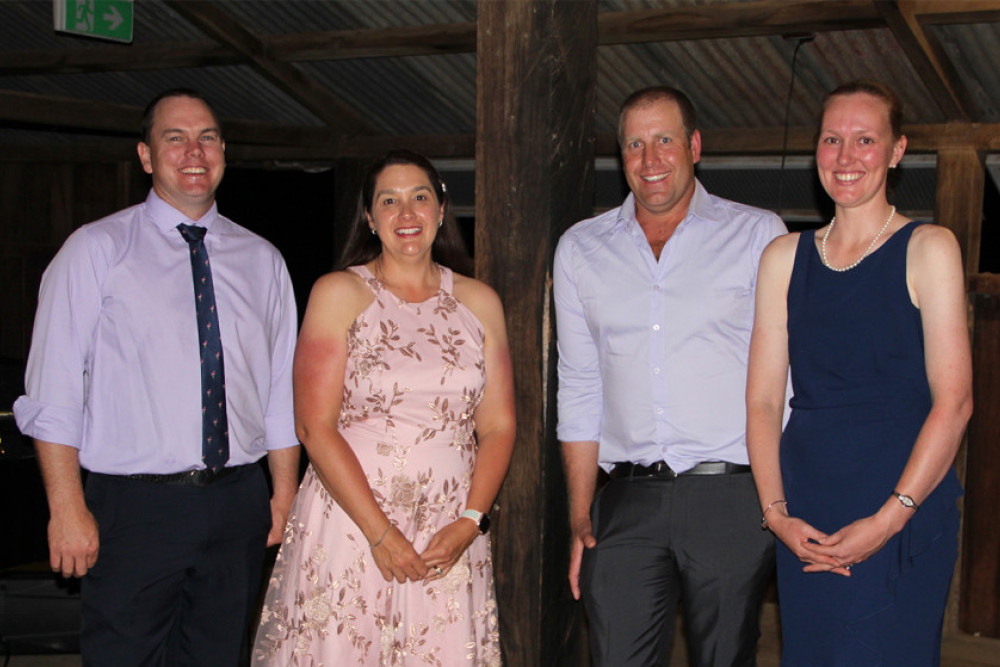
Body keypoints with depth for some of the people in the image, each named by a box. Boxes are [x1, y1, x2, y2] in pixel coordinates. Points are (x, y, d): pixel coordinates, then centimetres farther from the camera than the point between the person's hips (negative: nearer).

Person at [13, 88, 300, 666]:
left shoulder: (261, 260, 11)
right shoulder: (96, 250, -1)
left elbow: (281, 389, 12)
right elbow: (54, 391, -6)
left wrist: (285, 494, 6)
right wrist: (68, 508, -13)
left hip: (238, 504, 4)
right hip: (133, 505, -3)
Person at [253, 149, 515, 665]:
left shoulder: (479, 303, 10)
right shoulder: (338, 294, 1)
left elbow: (498, 426, 8)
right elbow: (315, 427, -6)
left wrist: (469, 523, -6)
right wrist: (381, 533, -12)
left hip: (450, 539, 3)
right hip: (350, 523, -2)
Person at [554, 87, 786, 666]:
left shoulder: (759, 236, 3)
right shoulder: (581, 249, 12)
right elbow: (579, 388, 14)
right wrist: (580, 515, 10)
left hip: (731, 495, -2)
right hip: (627, 502, 2)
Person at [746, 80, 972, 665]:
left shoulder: (928, 249, -1)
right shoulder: (785, 256, 9)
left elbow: (954, 402, -7)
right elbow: (763, 400, 6)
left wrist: (889, 518, -14)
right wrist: (777, 513, -6)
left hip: (903, 523, -3)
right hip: (804, 521, 3)